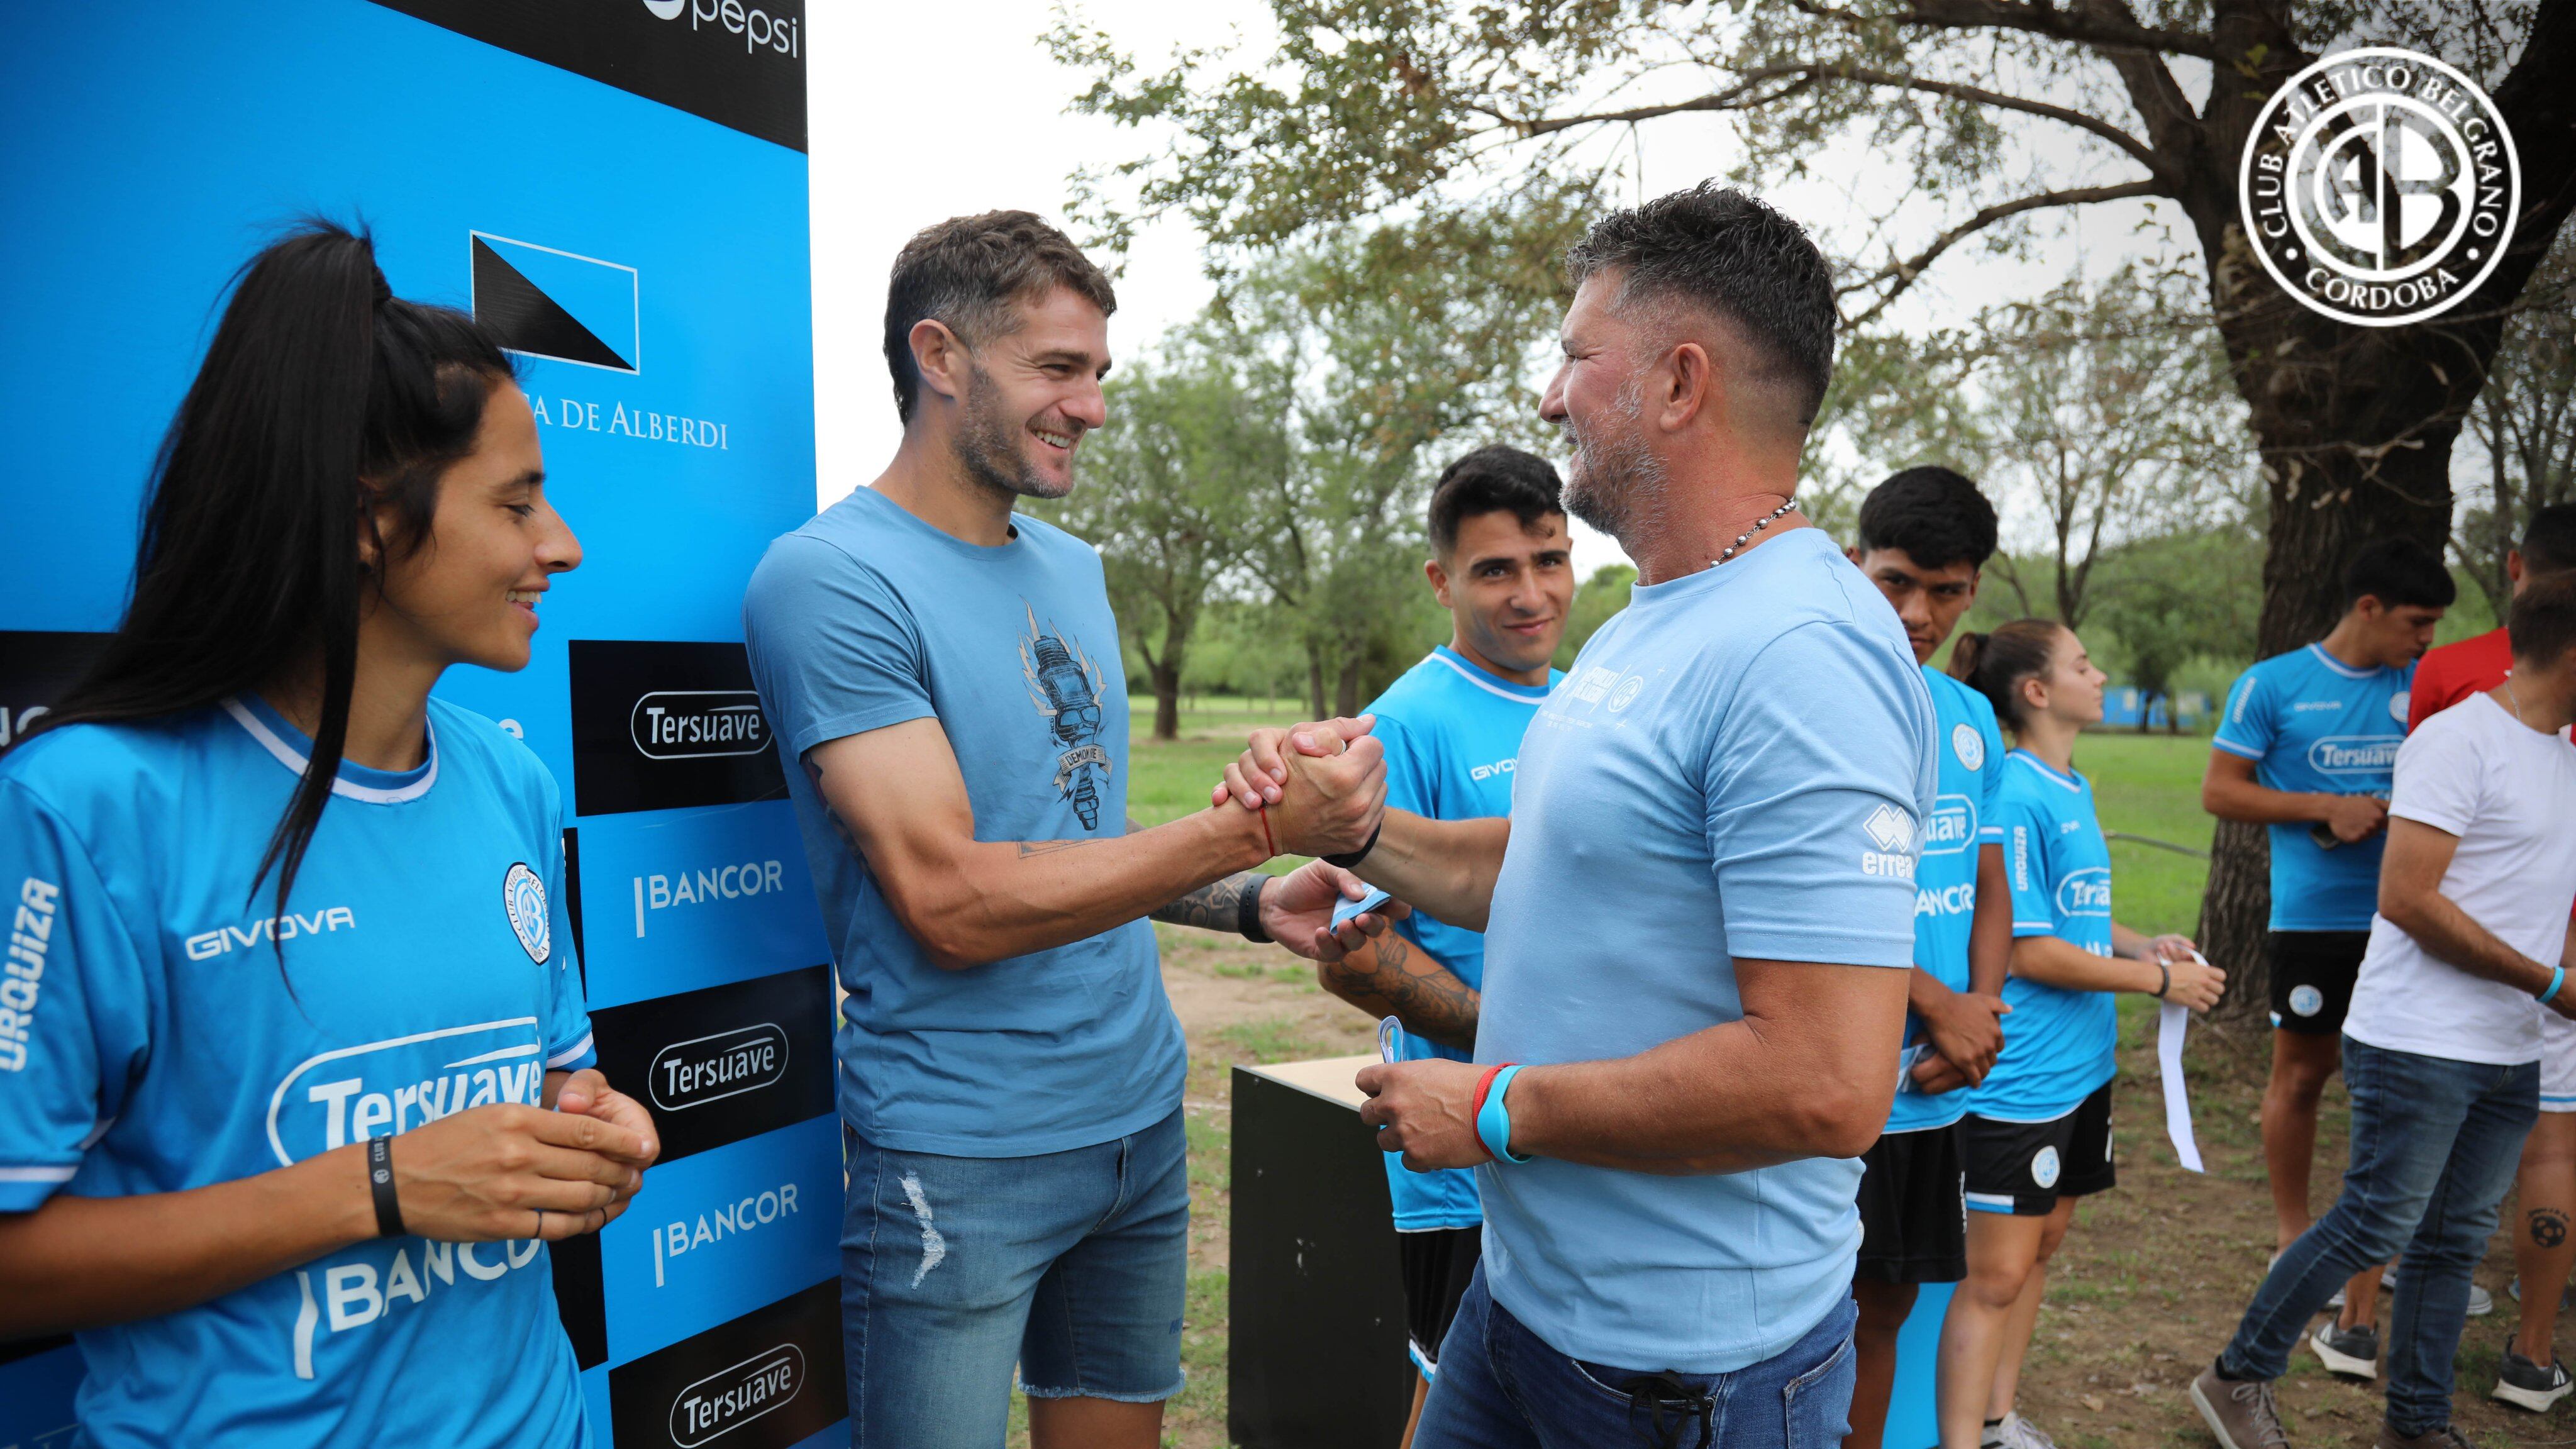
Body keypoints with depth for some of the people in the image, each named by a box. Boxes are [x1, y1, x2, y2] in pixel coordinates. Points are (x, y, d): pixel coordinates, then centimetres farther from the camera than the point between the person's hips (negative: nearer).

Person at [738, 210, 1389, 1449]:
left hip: (1143, 1117, 7)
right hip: (963, 1157, -7)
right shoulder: (830, 578, -15)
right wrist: (1254, 828, -24)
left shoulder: (1073, 570, 9)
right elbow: (954, 901, -22)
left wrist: (1253, 904, -2)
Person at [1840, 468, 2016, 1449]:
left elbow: (1989, 888, 13)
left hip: (1937, 1086, 7)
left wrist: (1979, 1018, -4)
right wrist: (1940, 1005, -13)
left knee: (1887, 1307, 17)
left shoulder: (1970, 718, 11)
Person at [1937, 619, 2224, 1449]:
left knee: (2042, 1245, 18)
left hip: (2081, 1064, 9)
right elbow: (2030, 952, -20)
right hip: (2020, 1077, -9)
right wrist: (2159, 981, -12)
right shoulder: (2016, 797, -19)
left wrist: (2145, 944, 1)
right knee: (1996, 1272, -1)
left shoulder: (2074, 790, 9)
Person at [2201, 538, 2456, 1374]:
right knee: (2301, 1075, 11)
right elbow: (2219, 792, -3)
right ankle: (2292, 1231, 32)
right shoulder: (2273, 687, -3)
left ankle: (2363, 1306, 9)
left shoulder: (2426, 686, 7)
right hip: (2313, 917, -3)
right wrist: (2327, 808, -14)